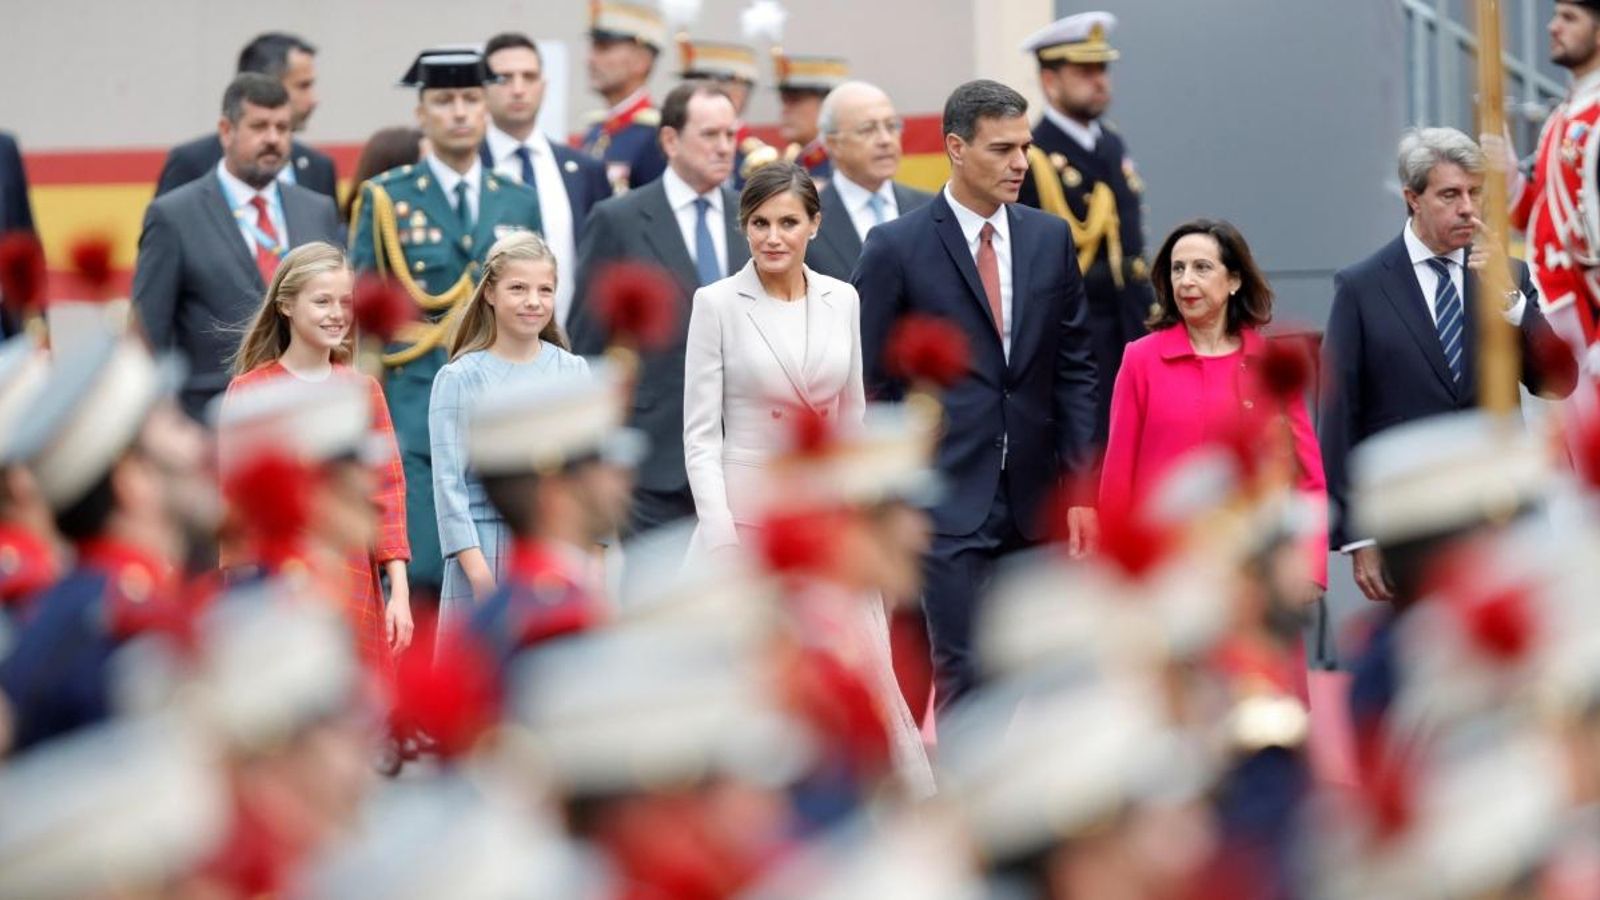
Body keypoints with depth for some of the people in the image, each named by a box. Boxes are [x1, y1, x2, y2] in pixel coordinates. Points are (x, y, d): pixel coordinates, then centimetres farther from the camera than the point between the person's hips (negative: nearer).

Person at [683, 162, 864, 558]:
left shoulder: (842, 300, 7)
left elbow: (852, 422, 14)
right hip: (746, 510, -3)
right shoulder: (717, 303, -4)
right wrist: (720, 536, -14)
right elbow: (701, 434, -5)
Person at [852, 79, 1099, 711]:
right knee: (967, 677, -9)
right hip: (947, 502, -4)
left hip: (1031, 505, 4)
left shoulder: (1050, 239, 8)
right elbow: (869, 386, -2)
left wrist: (1079, 487, 4)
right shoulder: (896, 248, -4)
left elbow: (1075, 372, 11)